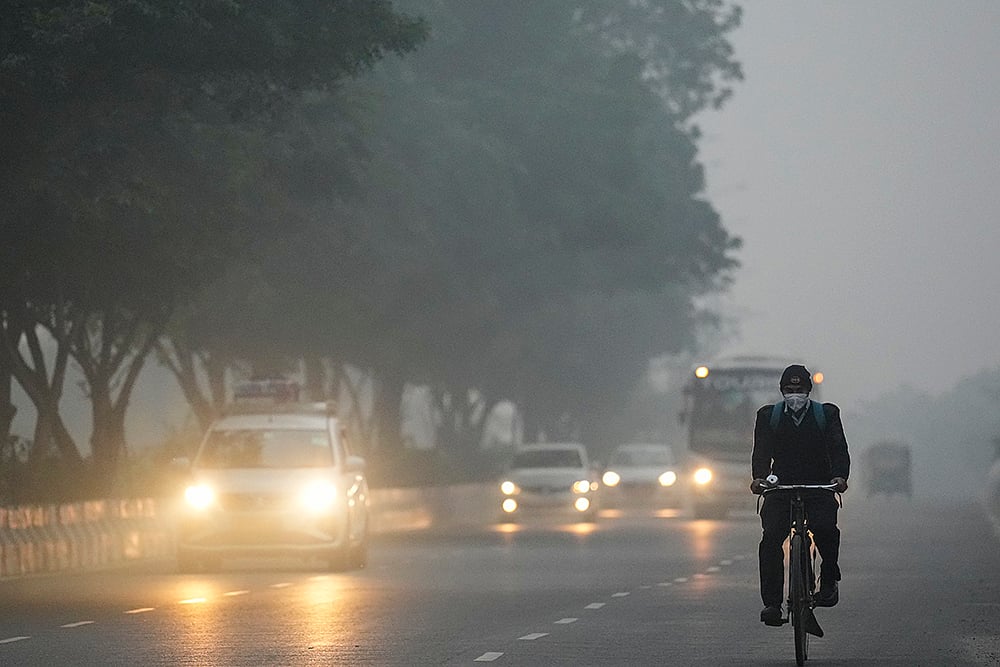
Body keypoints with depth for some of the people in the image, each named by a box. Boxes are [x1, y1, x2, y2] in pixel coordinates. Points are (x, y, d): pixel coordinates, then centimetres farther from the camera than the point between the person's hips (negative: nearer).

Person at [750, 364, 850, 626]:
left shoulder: (827, 414, 6)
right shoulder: (768, 416, 8)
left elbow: (838, 448, -6)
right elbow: (761, 451, -4)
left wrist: (840, 476, -26)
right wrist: (759, 477, -25)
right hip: (781, 489, 1)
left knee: (826, 529, -28)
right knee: (771, 538, -19)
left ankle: (829, 580, -3)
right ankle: (772, 603, -15)